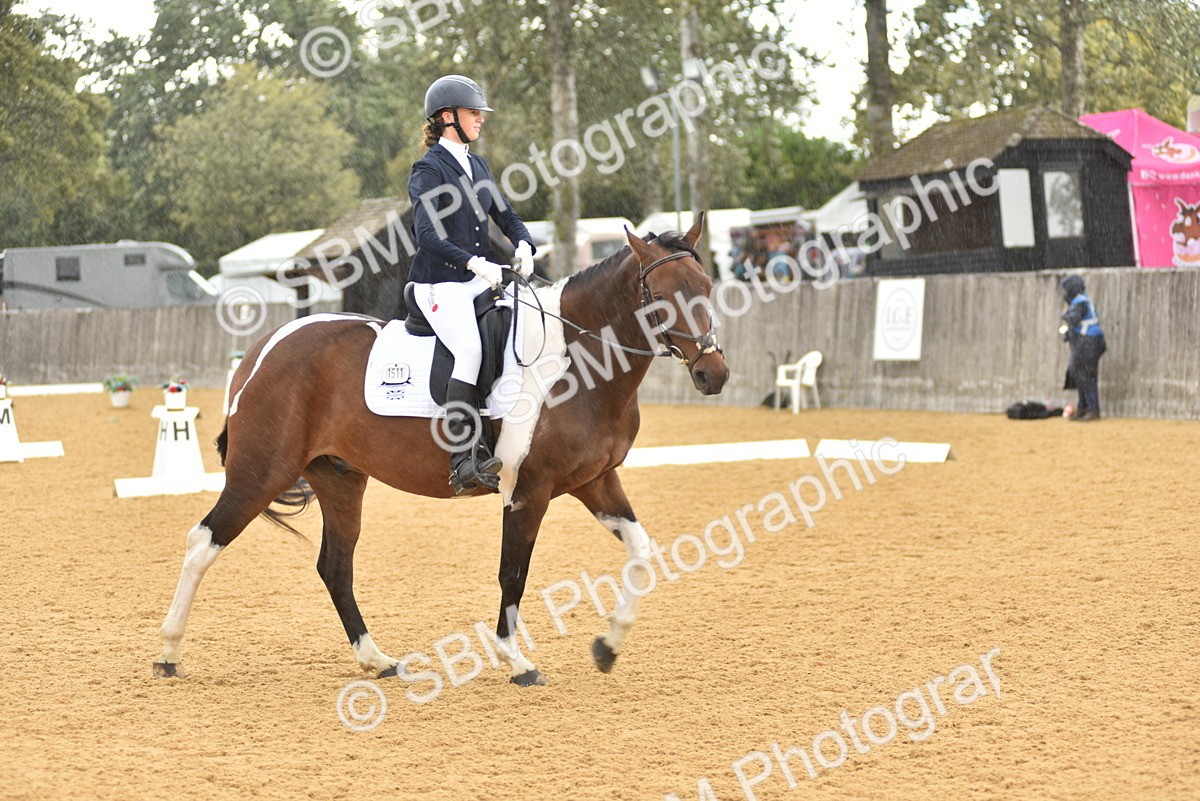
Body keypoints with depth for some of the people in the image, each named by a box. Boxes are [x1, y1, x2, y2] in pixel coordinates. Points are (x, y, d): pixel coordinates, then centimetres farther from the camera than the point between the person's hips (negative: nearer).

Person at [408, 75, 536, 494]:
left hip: (482, 282, 8)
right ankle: (464, 459, -30)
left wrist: (524, 246, -6)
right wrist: (474, 263, -31)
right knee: (470, 350, -28)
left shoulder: (477, 165, 16)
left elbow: (505, 214, 17)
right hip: (440, 283, -8)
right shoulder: (428, 170, -8)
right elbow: (427, 234, -19)